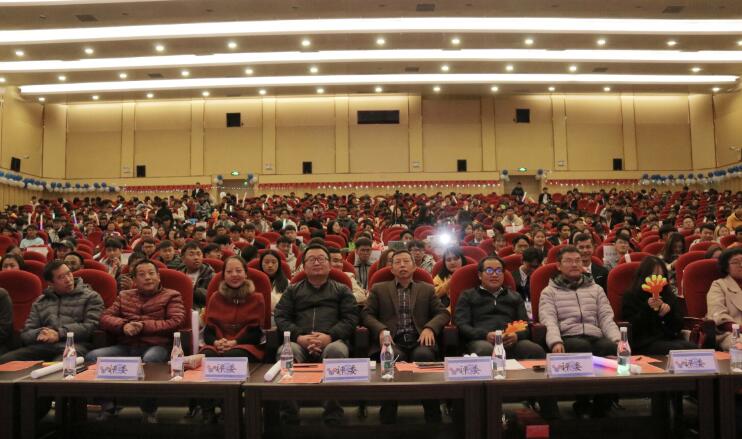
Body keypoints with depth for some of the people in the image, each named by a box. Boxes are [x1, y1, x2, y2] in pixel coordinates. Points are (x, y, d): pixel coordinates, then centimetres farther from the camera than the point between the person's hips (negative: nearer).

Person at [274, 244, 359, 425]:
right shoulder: (292, 290, 26)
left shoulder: (342, 290, 22)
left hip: (333, 341, -1)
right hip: (299, 342, 1)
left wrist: (329, 336, -11)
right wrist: (299, 336, -8)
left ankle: (333, 412, -26)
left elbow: (351, 318, 8)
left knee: (336, 351, -37)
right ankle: (290, 410, -21)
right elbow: (280, 317, 12)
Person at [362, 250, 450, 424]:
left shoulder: (427, 289, 23)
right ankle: (388, 418, -22)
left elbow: (444, 313, 14)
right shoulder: (378, 289, 20)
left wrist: (430, 328, -7)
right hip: (392, 341, -1)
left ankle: (433, 418, -22)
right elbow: (367, 314, 10)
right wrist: (381, 330, -10)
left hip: (419, 340, 1)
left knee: (424, 355, -34)